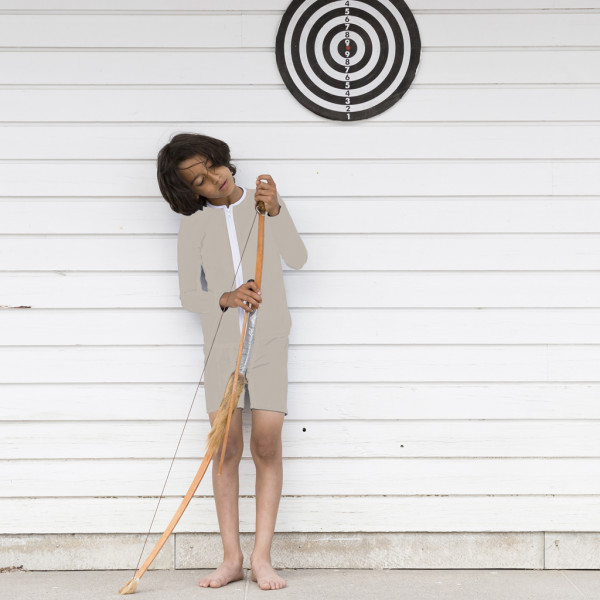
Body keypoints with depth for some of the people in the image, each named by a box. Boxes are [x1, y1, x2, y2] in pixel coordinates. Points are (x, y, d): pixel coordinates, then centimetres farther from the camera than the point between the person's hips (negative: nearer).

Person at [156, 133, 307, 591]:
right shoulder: (195, 225, 3)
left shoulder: (265, 202, 5)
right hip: (221, 341, 0)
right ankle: (231, 557, 3)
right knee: (227, 446, -4)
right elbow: (189, 295, 3)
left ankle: (262, 557, -4)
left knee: (266, 445, -7)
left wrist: (275, 211, -19)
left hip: (269, 339, 0)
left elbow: (297, 258, -7)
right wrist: (225, 299, -17)